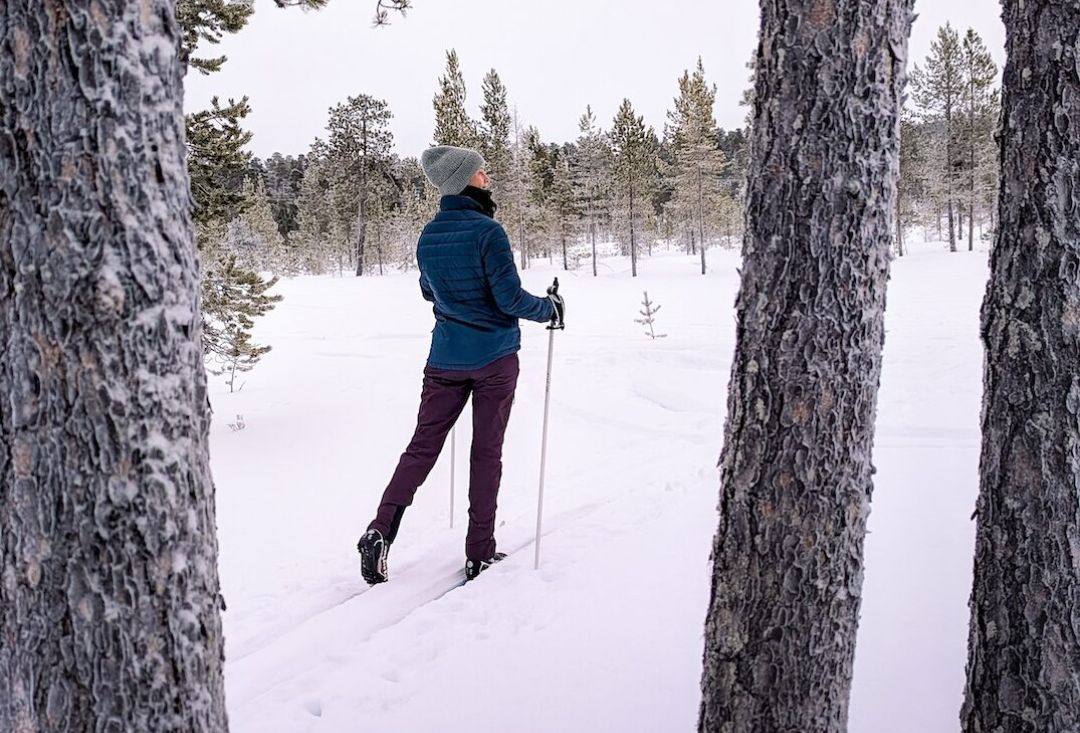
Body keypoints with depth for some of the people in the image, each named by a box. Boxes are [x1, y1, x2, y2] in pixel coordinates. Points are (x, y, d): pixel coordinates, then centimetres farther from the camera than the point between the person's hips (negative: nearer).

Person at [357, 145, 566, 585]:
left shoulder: (428, 236, 5)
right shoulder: (487, 231, -15)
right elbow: (511, 298, -16)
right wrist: (550, 309, 1)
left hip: (446, 358, 5)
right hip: (495, 357, -4)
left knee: (423, 445, 8)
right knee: (487, 451, 4)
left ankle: (381, 530, -7)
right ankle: (480, 553, 9)